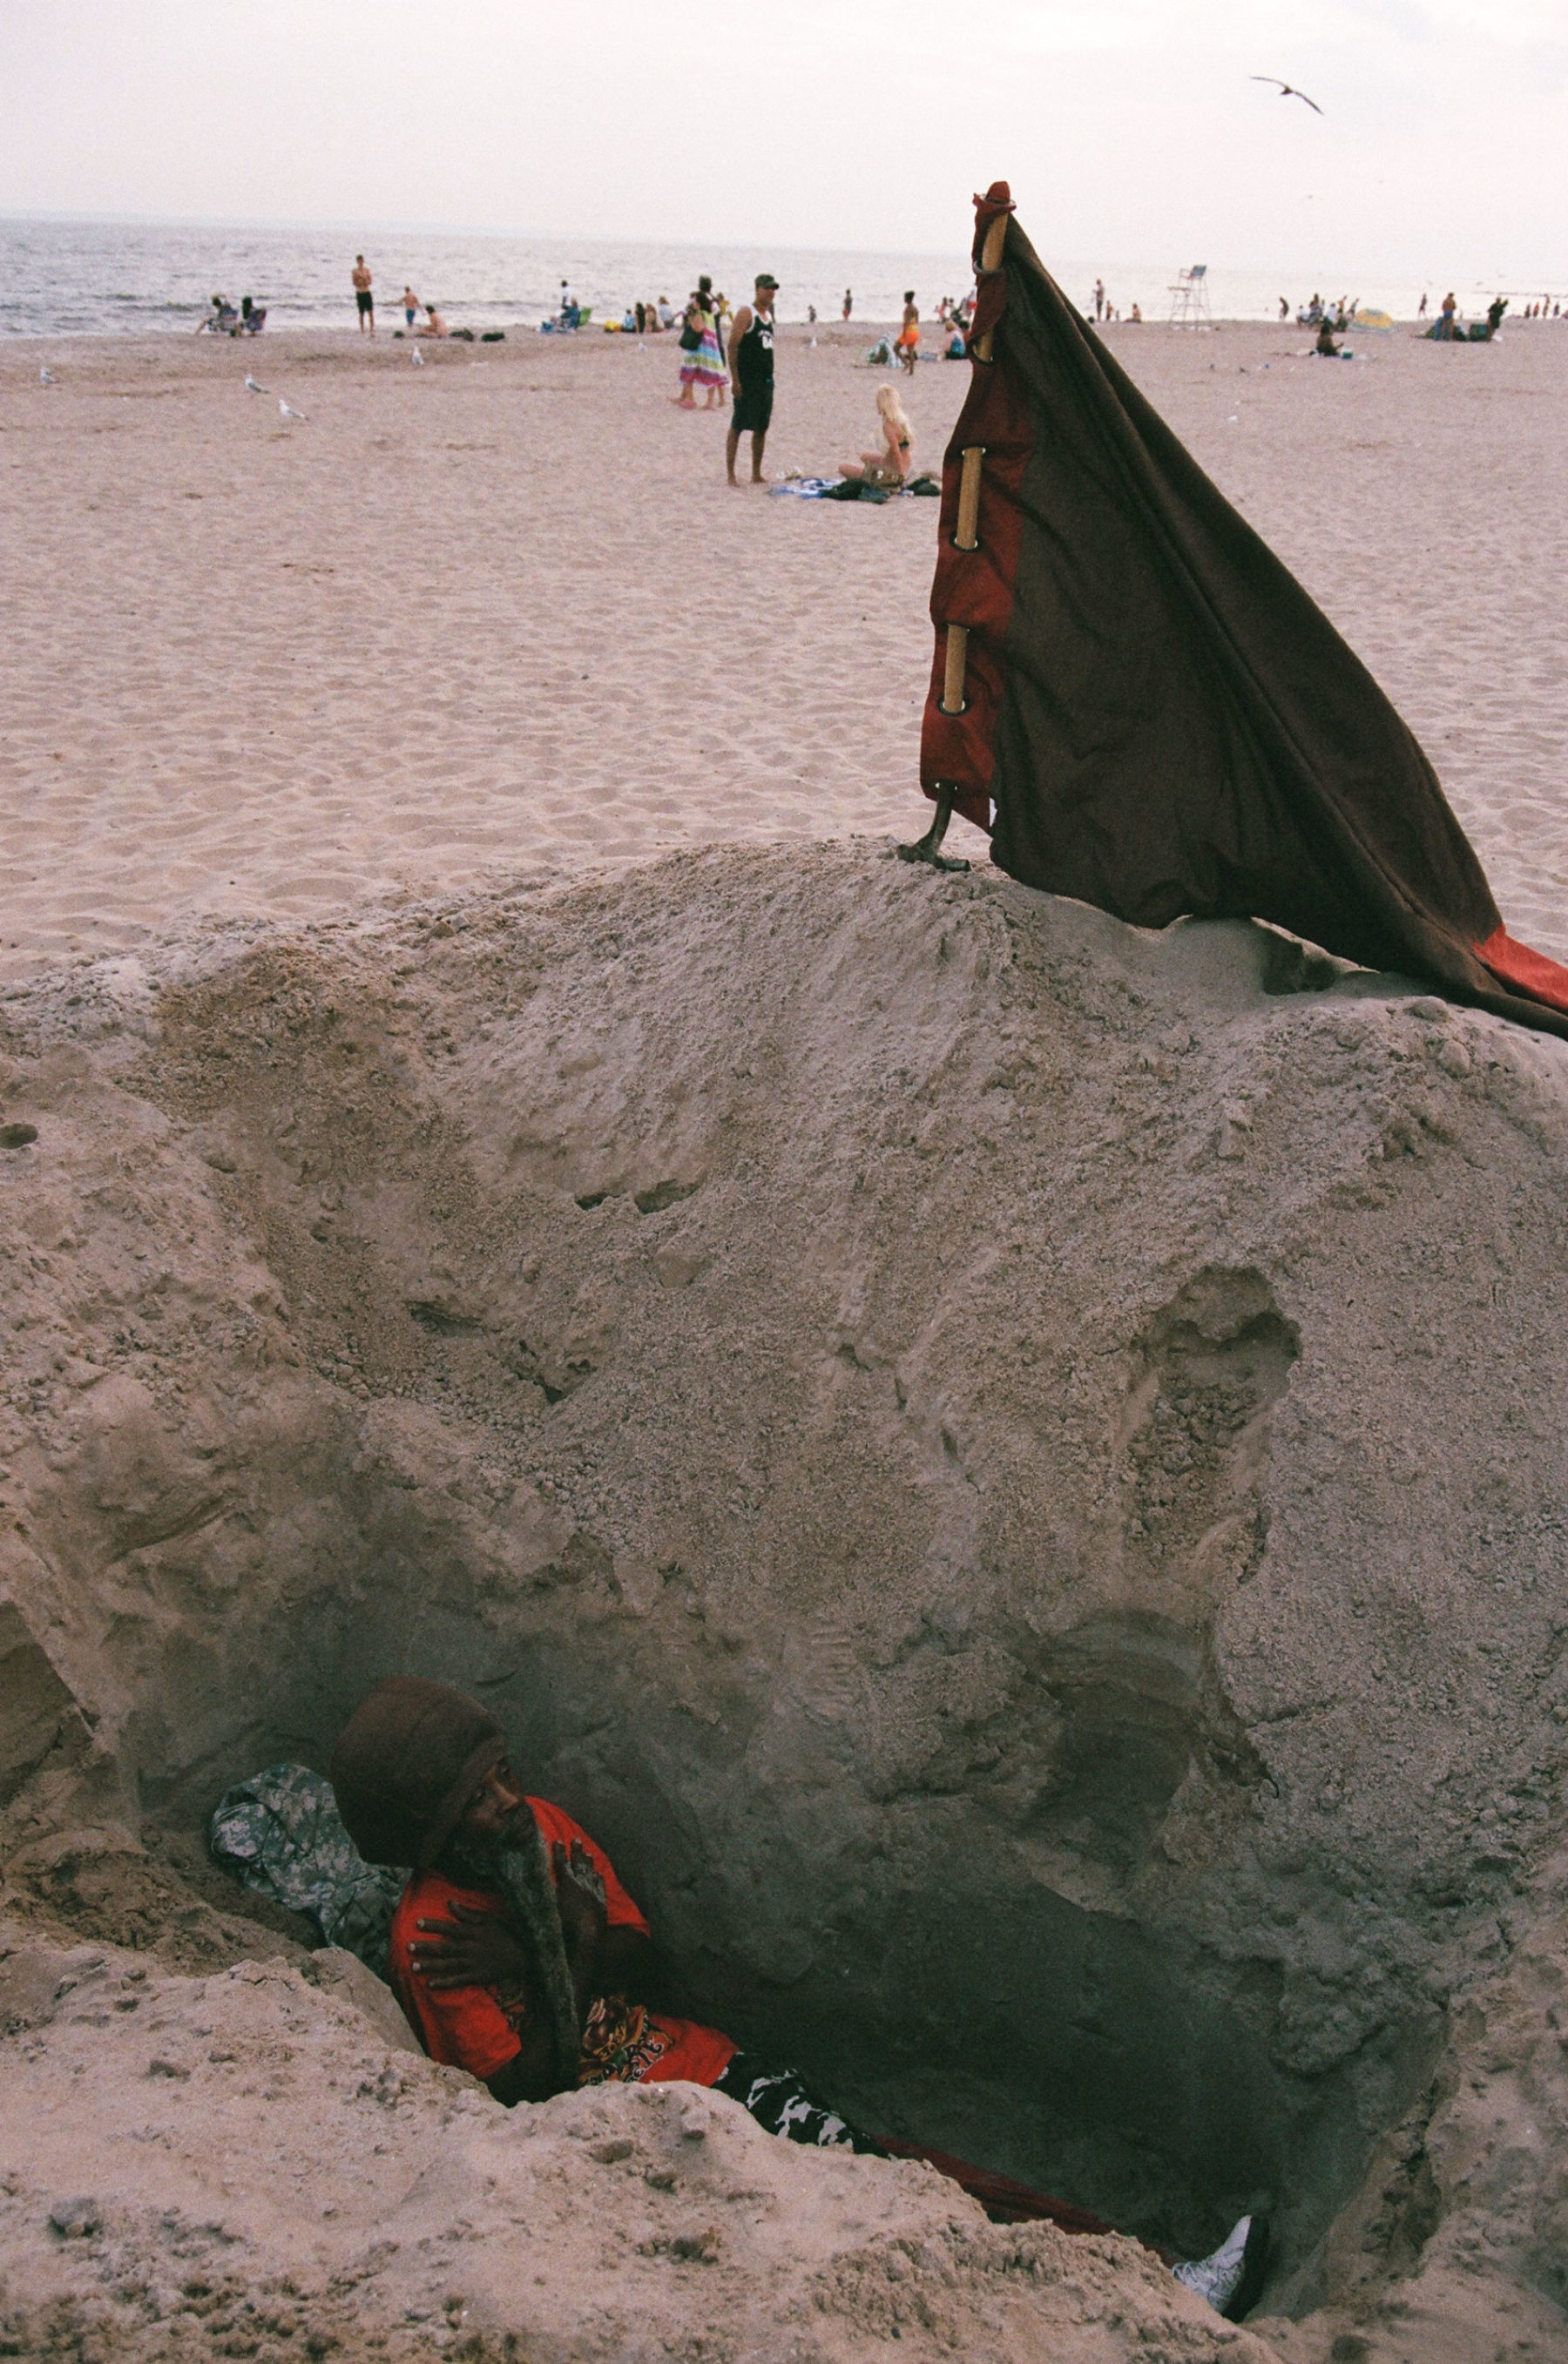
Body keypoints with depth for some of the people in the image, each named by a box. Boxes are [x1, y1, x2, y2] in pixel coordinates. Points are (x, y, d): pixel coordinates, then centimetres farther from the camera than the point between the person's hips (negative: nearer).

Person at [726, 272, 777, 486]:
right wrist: (735, 379, -19)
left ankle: (757, 474, 16)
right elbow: (733, 345, -14)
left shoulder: (768, 315, 16)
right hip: (746, 379, -8)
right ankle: (731, 474, -2)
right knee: (737, 426, -5)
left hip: (765, 379, 8)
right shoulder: (746, 313, -9)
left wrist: (769, 377, 16)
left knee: (762, 428, 9)